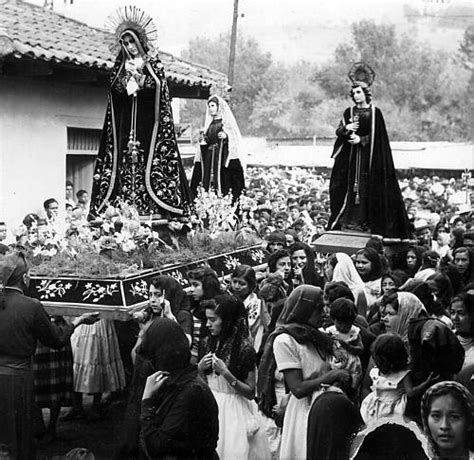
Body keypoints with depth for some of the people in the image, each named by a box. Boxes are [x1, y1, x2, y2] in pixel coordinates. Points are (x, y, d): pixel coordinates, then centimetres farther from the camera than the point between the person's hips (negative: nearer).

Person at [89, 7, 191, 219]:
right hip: (125, 122, 3)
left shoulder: (153, 62, 7)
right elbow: (115, 88, 6)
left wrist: (138, 76, -11)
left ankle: (154, 209, -10)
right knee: (124, 161, -6)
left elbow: (158, 86, -4)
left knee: (150, 161, -9)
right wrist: (127, 76, -8)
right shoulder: (121, 64, 15)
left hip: (148, 121, -3)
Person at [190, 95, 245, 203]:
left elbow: (235, 137, -4)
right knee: (208, 179, -2)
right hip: (209, 156, 6)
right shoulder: (209, 123, 21)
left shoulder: (227, 121, 3)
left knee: (223, 179, -13)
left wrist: (226, 136, -21)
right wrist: (204, 140, 3)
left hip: (223, 155, -6)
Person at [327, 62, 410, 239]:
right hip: (351, 156, 3)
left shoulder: (375, 112, 0)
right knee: (351, 186, -1)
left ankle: (366, 221, -4)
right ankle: (349, 220, 0)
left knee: (368, 188, -6)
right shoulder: (349, 112, 11)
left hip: (369, 156, -3)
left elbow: (378, 136, -4)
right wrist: (346, 128, -17)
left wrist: (361, 139, -15)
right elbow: (338, 131, 4)